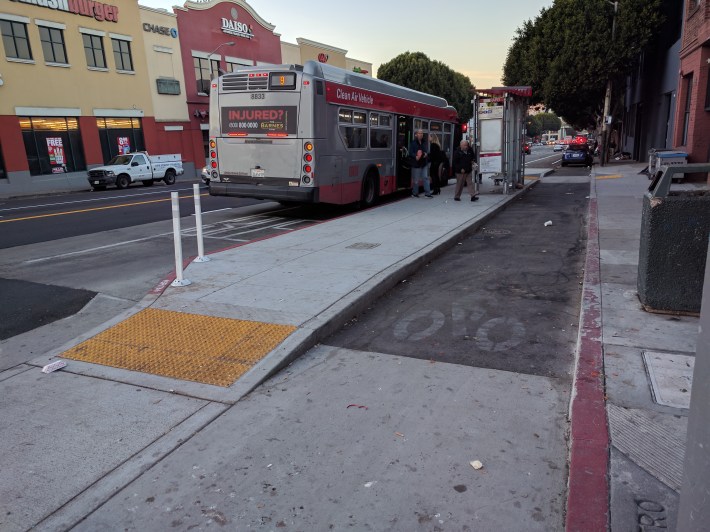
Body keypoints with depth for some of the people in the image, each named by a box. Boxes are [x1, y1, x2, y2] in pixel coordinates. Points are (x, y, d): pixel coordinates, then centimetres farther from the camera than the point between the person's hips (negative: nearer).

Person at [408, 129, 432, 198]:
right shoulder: (413, 142, -7)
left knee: (425, 178, 2)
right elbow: (411, 153, -10)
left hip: (424, 163, 5)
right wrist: (415, 156, -28)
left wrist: (426, 154, -4)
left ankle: (427, 193, 5)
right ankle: (415, 193, 16)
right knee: (416, 179, 3)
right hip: (416, 163, -5)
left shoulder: (424, 142, 10)